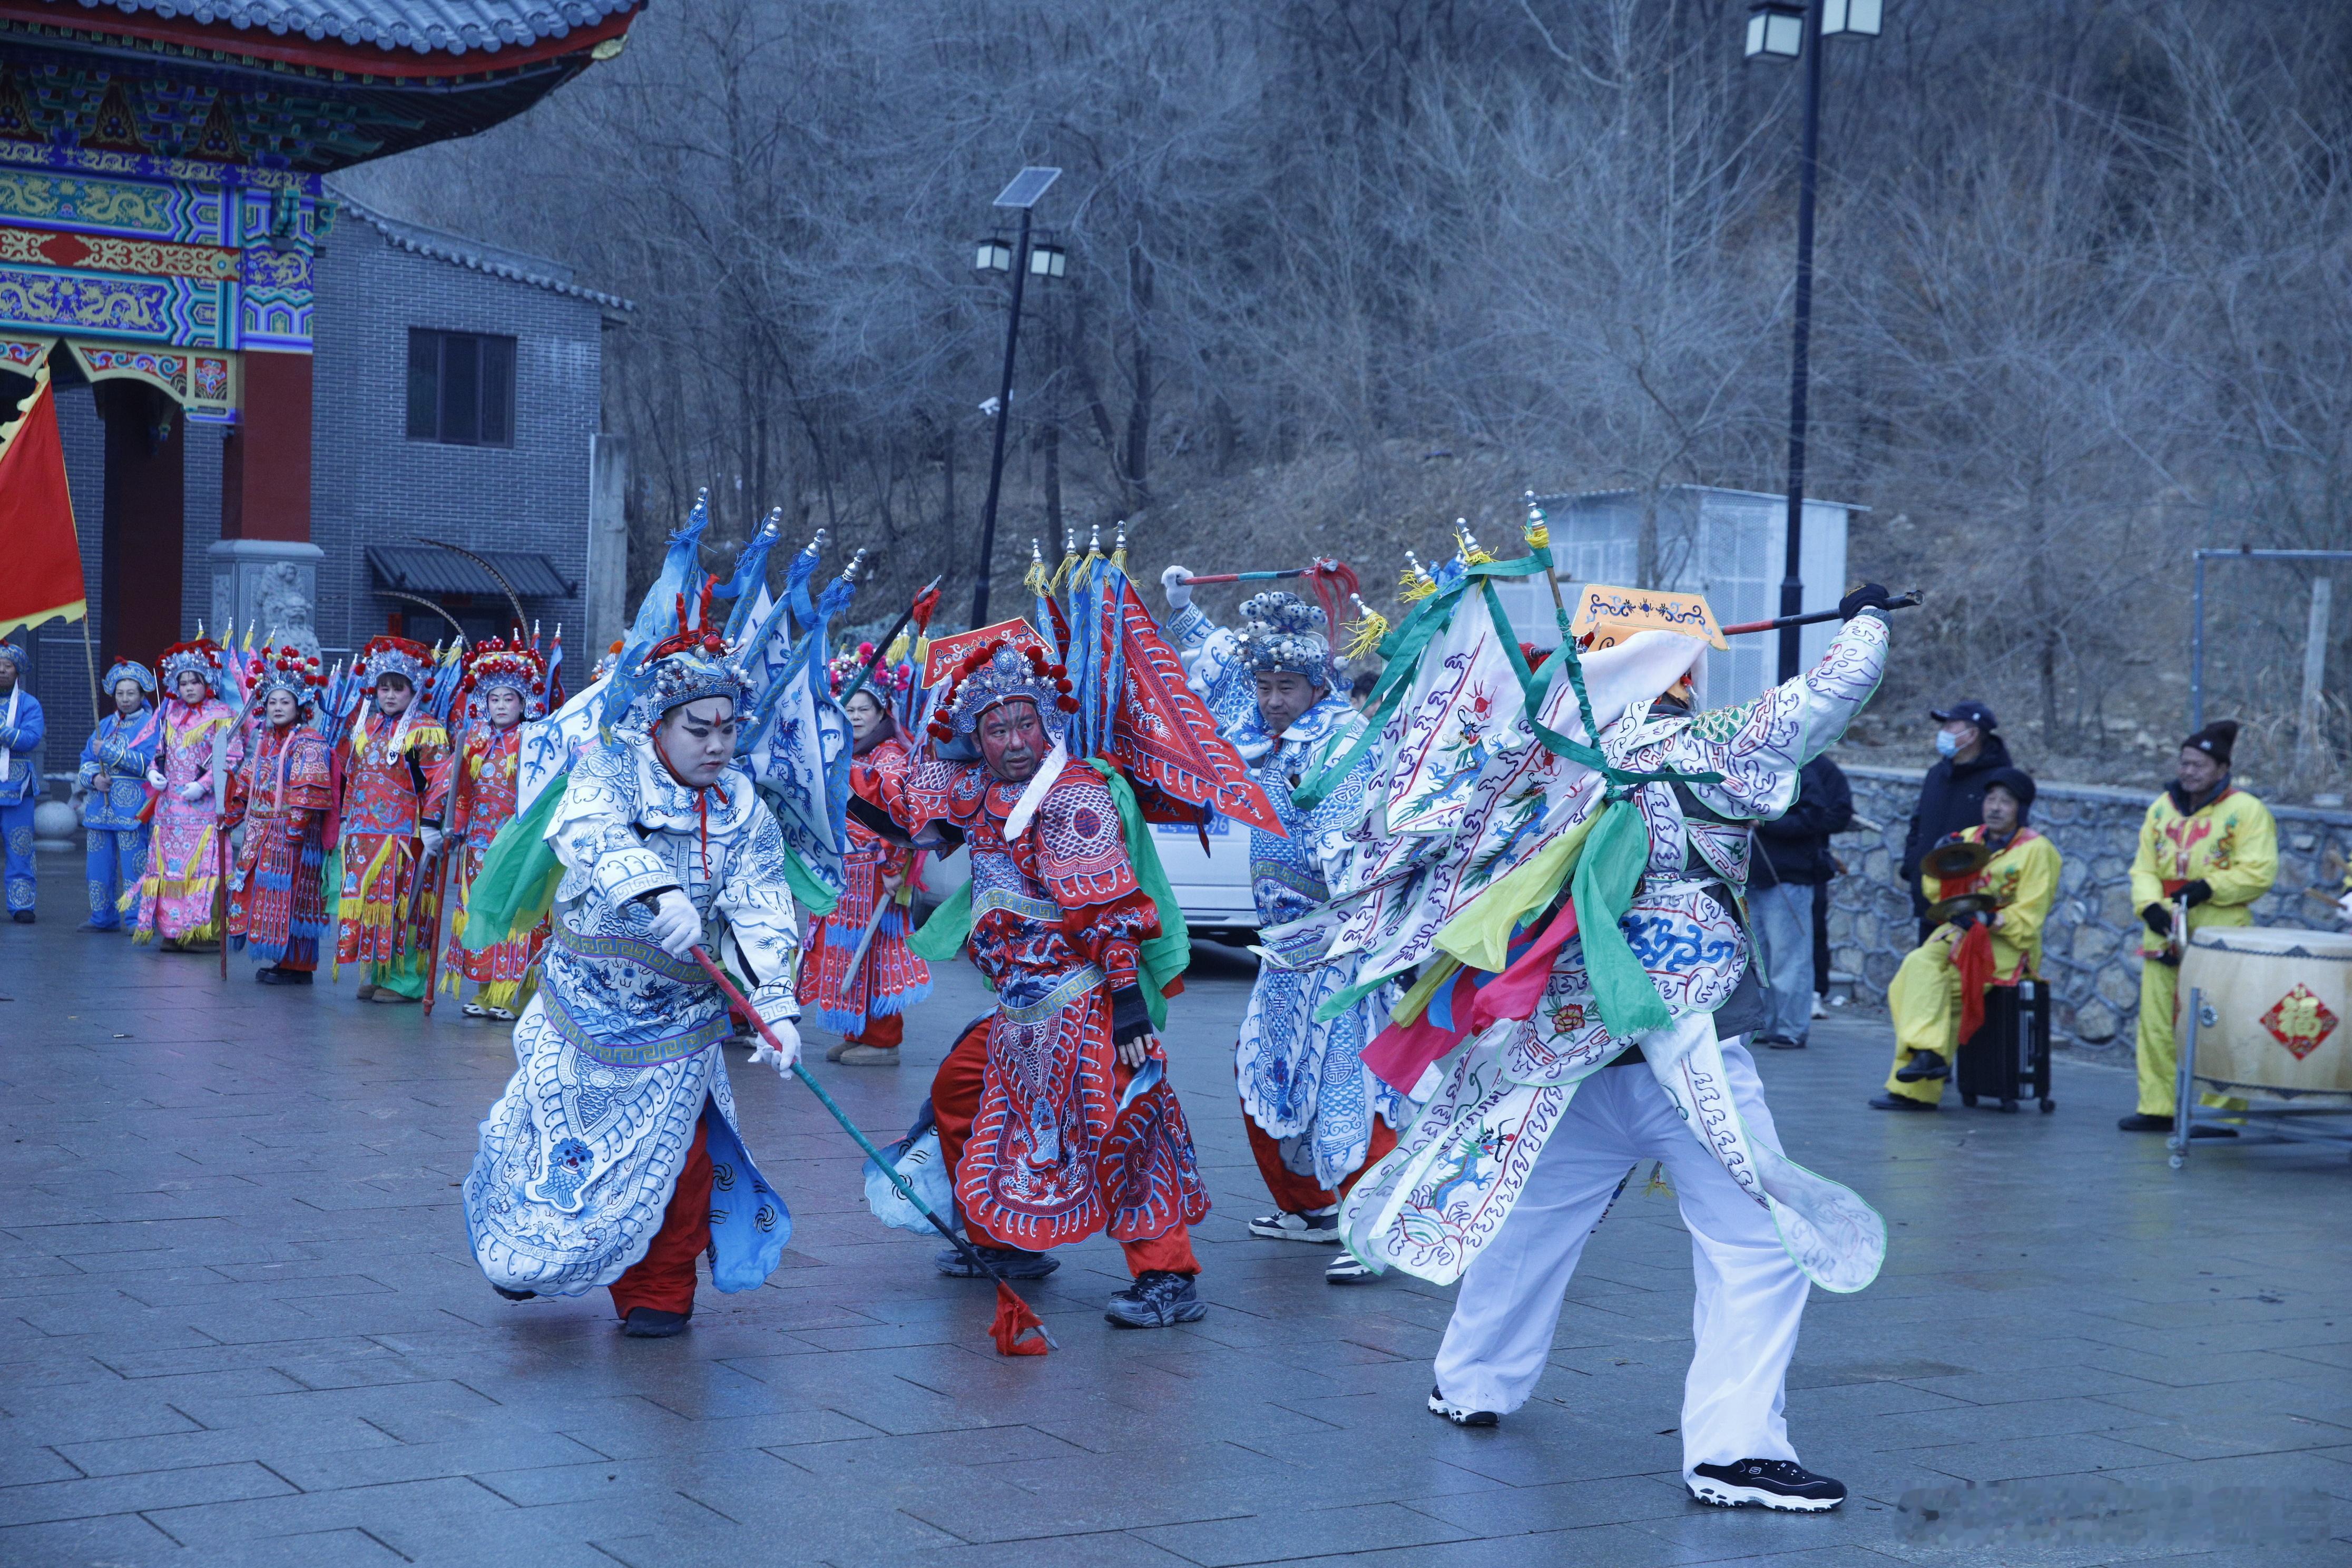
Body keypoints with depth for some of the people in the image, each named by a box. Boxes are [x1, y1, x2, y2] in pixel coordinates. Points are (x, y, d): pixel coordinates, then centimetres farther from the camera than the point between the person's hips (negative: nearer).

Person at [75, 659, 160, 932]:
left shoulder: (151, 725, 0)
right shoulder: (105, 725, 18)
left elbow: (148, 763, -14)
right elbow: (85, 763, 16)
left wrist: (108, 751, -13)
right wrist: (93, 778, -7)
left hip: (131, 807, -6)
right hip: (100, 805, 6)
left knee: (133, 864, -8)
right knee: (99, 861, 7)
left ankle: (137, 918, -2)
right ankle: (103, 917, 16)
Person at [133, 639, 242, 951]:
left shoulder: (221, 715, -2)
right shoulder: (172, 714, 17)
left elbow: (231, 759, -9)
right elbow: (160, 752, 25)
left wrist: (203, 786, -18)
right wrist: (153, 772, 3)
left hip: (204, 806, -6)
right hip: (170, 805, 6)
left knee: (202, 864, -9)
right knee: (169, 864, 3)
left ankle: (202, 930, -8)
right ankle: (172, 931, 6)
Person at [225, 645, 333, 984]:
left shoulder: (308, 743, -10)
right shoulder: (265, 740, 16)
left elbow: (309, 790, -18)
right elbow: (247, 783, 21)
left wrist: (295, 825, -25)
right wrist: (232, 816, 18)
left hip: (291, 833, -9)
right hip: (261, 832, 9)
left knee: (290, 893, -7)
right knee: (262, 891, 10)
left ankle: (298, 967, 0)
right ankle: (282, 960, 18)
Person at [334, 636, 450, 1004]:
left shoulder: (425, 730, -6)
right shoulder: (365, 726, 16)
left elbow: (437, 780, -11)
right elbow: (352, 776, 23)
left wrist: (431, 825, -16)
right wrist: (348, 819, 20)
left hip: (405, 834, -7)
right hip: (365, 832, 7)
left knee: (403, 905, -5)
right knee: (369, 902, 8)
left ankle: (406, 980, -1)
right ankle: (379, 974, 16)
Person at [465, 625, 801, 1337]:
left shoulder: (745, 812, -3)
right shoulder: (609, 772, -10)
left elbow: (763, 917, -11)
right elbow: (590, 832, -33)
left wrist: (776, 1006, -27)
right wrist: (659, 894, -51)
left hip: (678, 1020, 1)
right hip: (584, 1006, -1)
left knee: (669, 1159, 1)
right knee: (554, 1141, 10)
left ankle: (658, 1292, 20)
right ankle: (529, 1253, 37)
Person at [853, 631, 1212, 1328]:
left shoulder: (1072, 796, -15)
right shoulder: (982, 790, 9)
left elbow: (1110, 908, -21)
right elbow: (903, 787, 26)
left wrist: (1128, 999, -27)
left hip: (1081, 1002, -10)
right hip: (1020, 1009, 10)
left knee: (1114, 1124, -18)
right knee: (956, 1095, 21)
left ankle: (1168, 1278, -17)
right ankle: (1001, 1243, 34)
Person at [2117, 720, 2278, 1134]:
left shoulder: (2247, 811, -3)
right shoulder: (2162, 808, 13)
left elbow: (2258, 873, -10)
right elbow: (2144, 867, 10)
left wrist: (2208, 888, -18)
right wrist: (2150, 905, -8)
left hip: (2219, 939, -6)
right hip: (2164, 934, 6)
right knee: (2157, 1022, 7)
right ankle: (2157, 1107, 14)